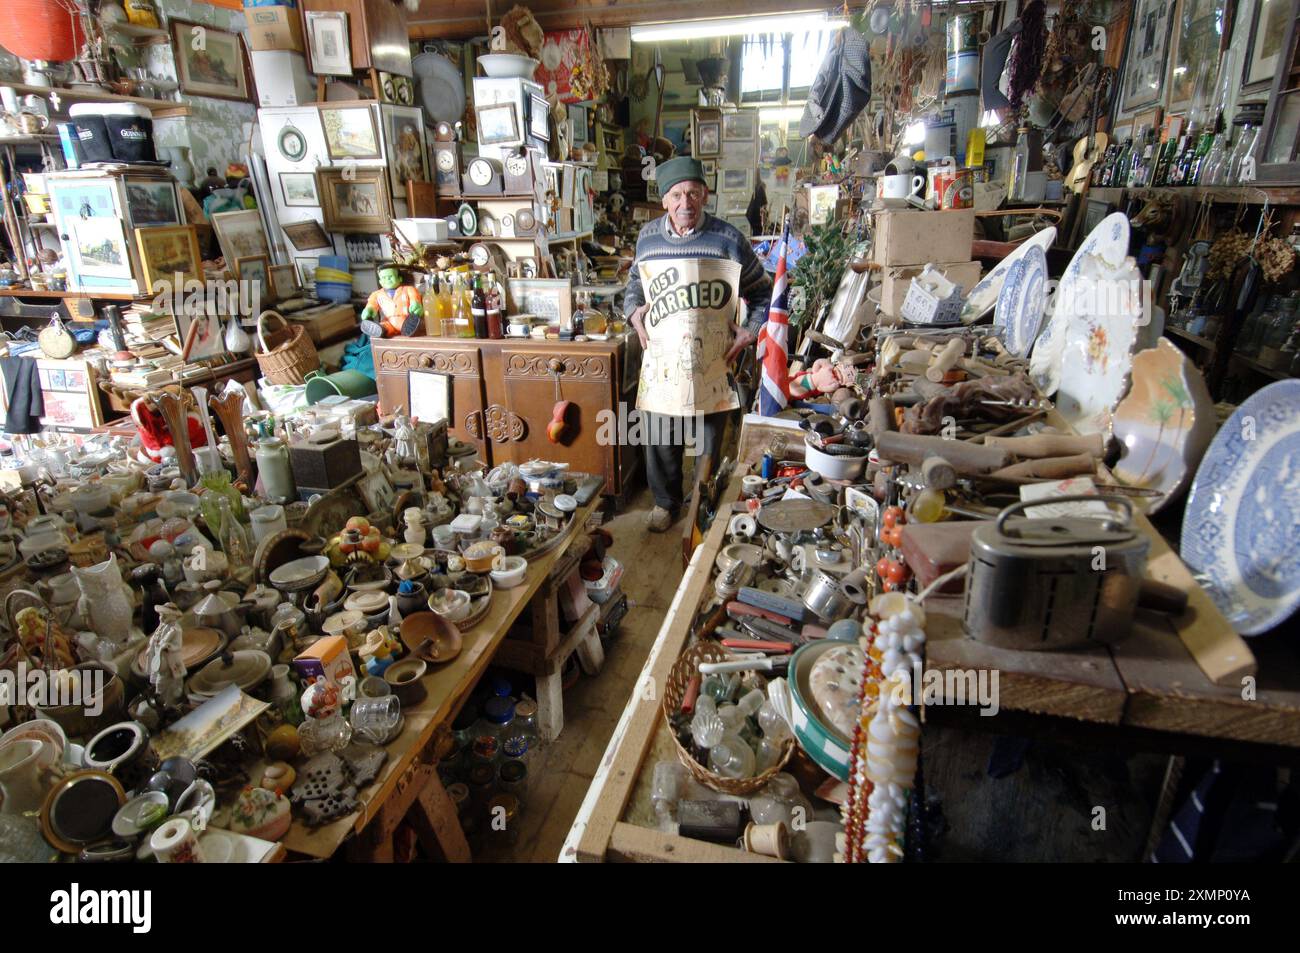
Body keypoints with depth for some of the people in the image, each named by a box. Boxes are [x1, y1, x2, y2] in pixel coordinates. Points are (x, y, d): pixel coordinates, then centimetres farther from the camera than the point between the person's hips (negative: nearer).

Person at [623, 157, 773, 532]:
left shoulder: (728, 240, -5)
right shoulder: (648, 236, 4)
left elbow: (762, 293, 4)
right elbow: (634, 284, 21)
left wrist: (749, 333, -8)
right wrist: (634, 311, 1)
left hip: (711, 359, -2)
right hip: (661, 355, 2)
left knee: (709, 438, 10)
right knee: (660, 437, 10)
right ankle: (666, 500, 32)